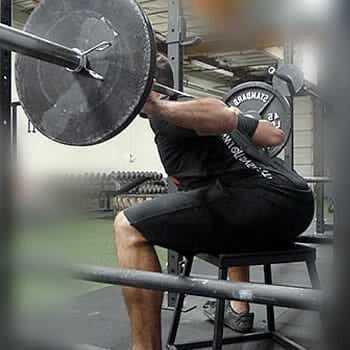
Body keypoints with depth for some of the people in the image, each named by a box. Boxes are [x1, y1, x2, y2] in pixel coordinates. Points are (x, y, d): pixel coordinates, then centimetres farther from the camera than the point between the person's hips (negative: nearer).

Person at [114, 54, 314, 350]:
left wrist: (156, 105, -22)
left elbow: (223, 117, -21)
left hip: (263, 204, -9)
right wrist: (242, 120, 48)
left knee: (129, 228, -8)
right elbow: (276, 135, 30)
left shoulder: (164, 115, 2)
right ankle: (238, 311, 42)